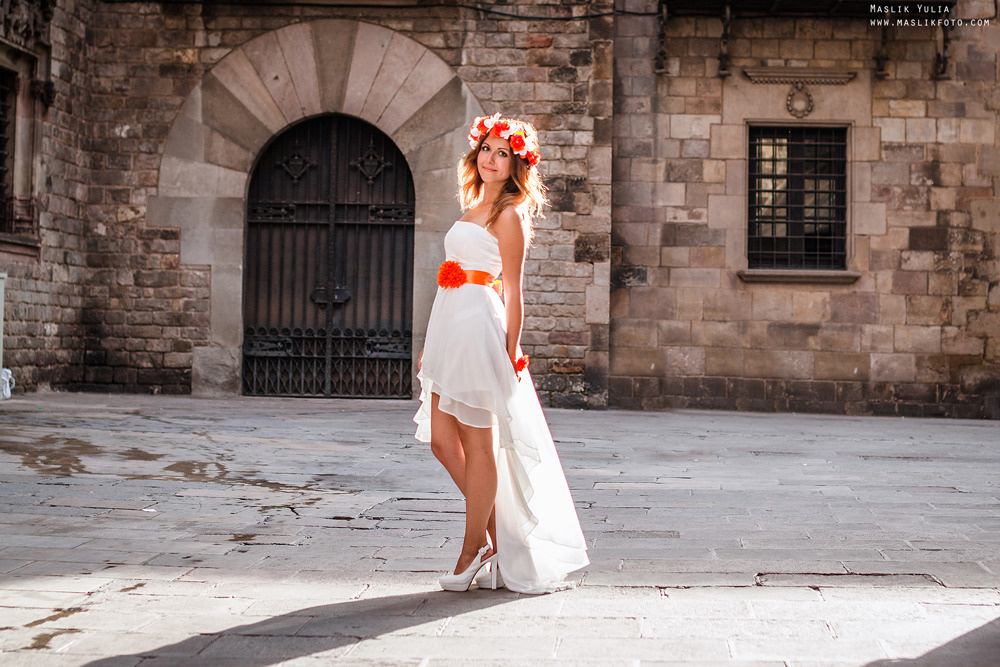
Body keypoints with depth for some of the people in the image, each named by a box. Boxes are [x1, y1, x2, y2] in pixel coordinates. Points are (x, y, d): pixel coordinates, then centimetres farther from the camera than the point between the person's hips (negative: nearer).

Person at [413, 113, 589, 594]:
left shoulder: (509, 214, -4)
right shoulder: (473, 208, 21)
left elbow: (512, 292, -8)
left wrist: (510, 354, -12)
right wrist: (432, 344, 20)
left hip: (479, 328, -9)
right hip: (450, 328, 9)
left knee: (477, 442, -1)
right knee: (442, 439, 8)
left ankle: (475, 548, 9)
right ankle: (496, 531, 18)